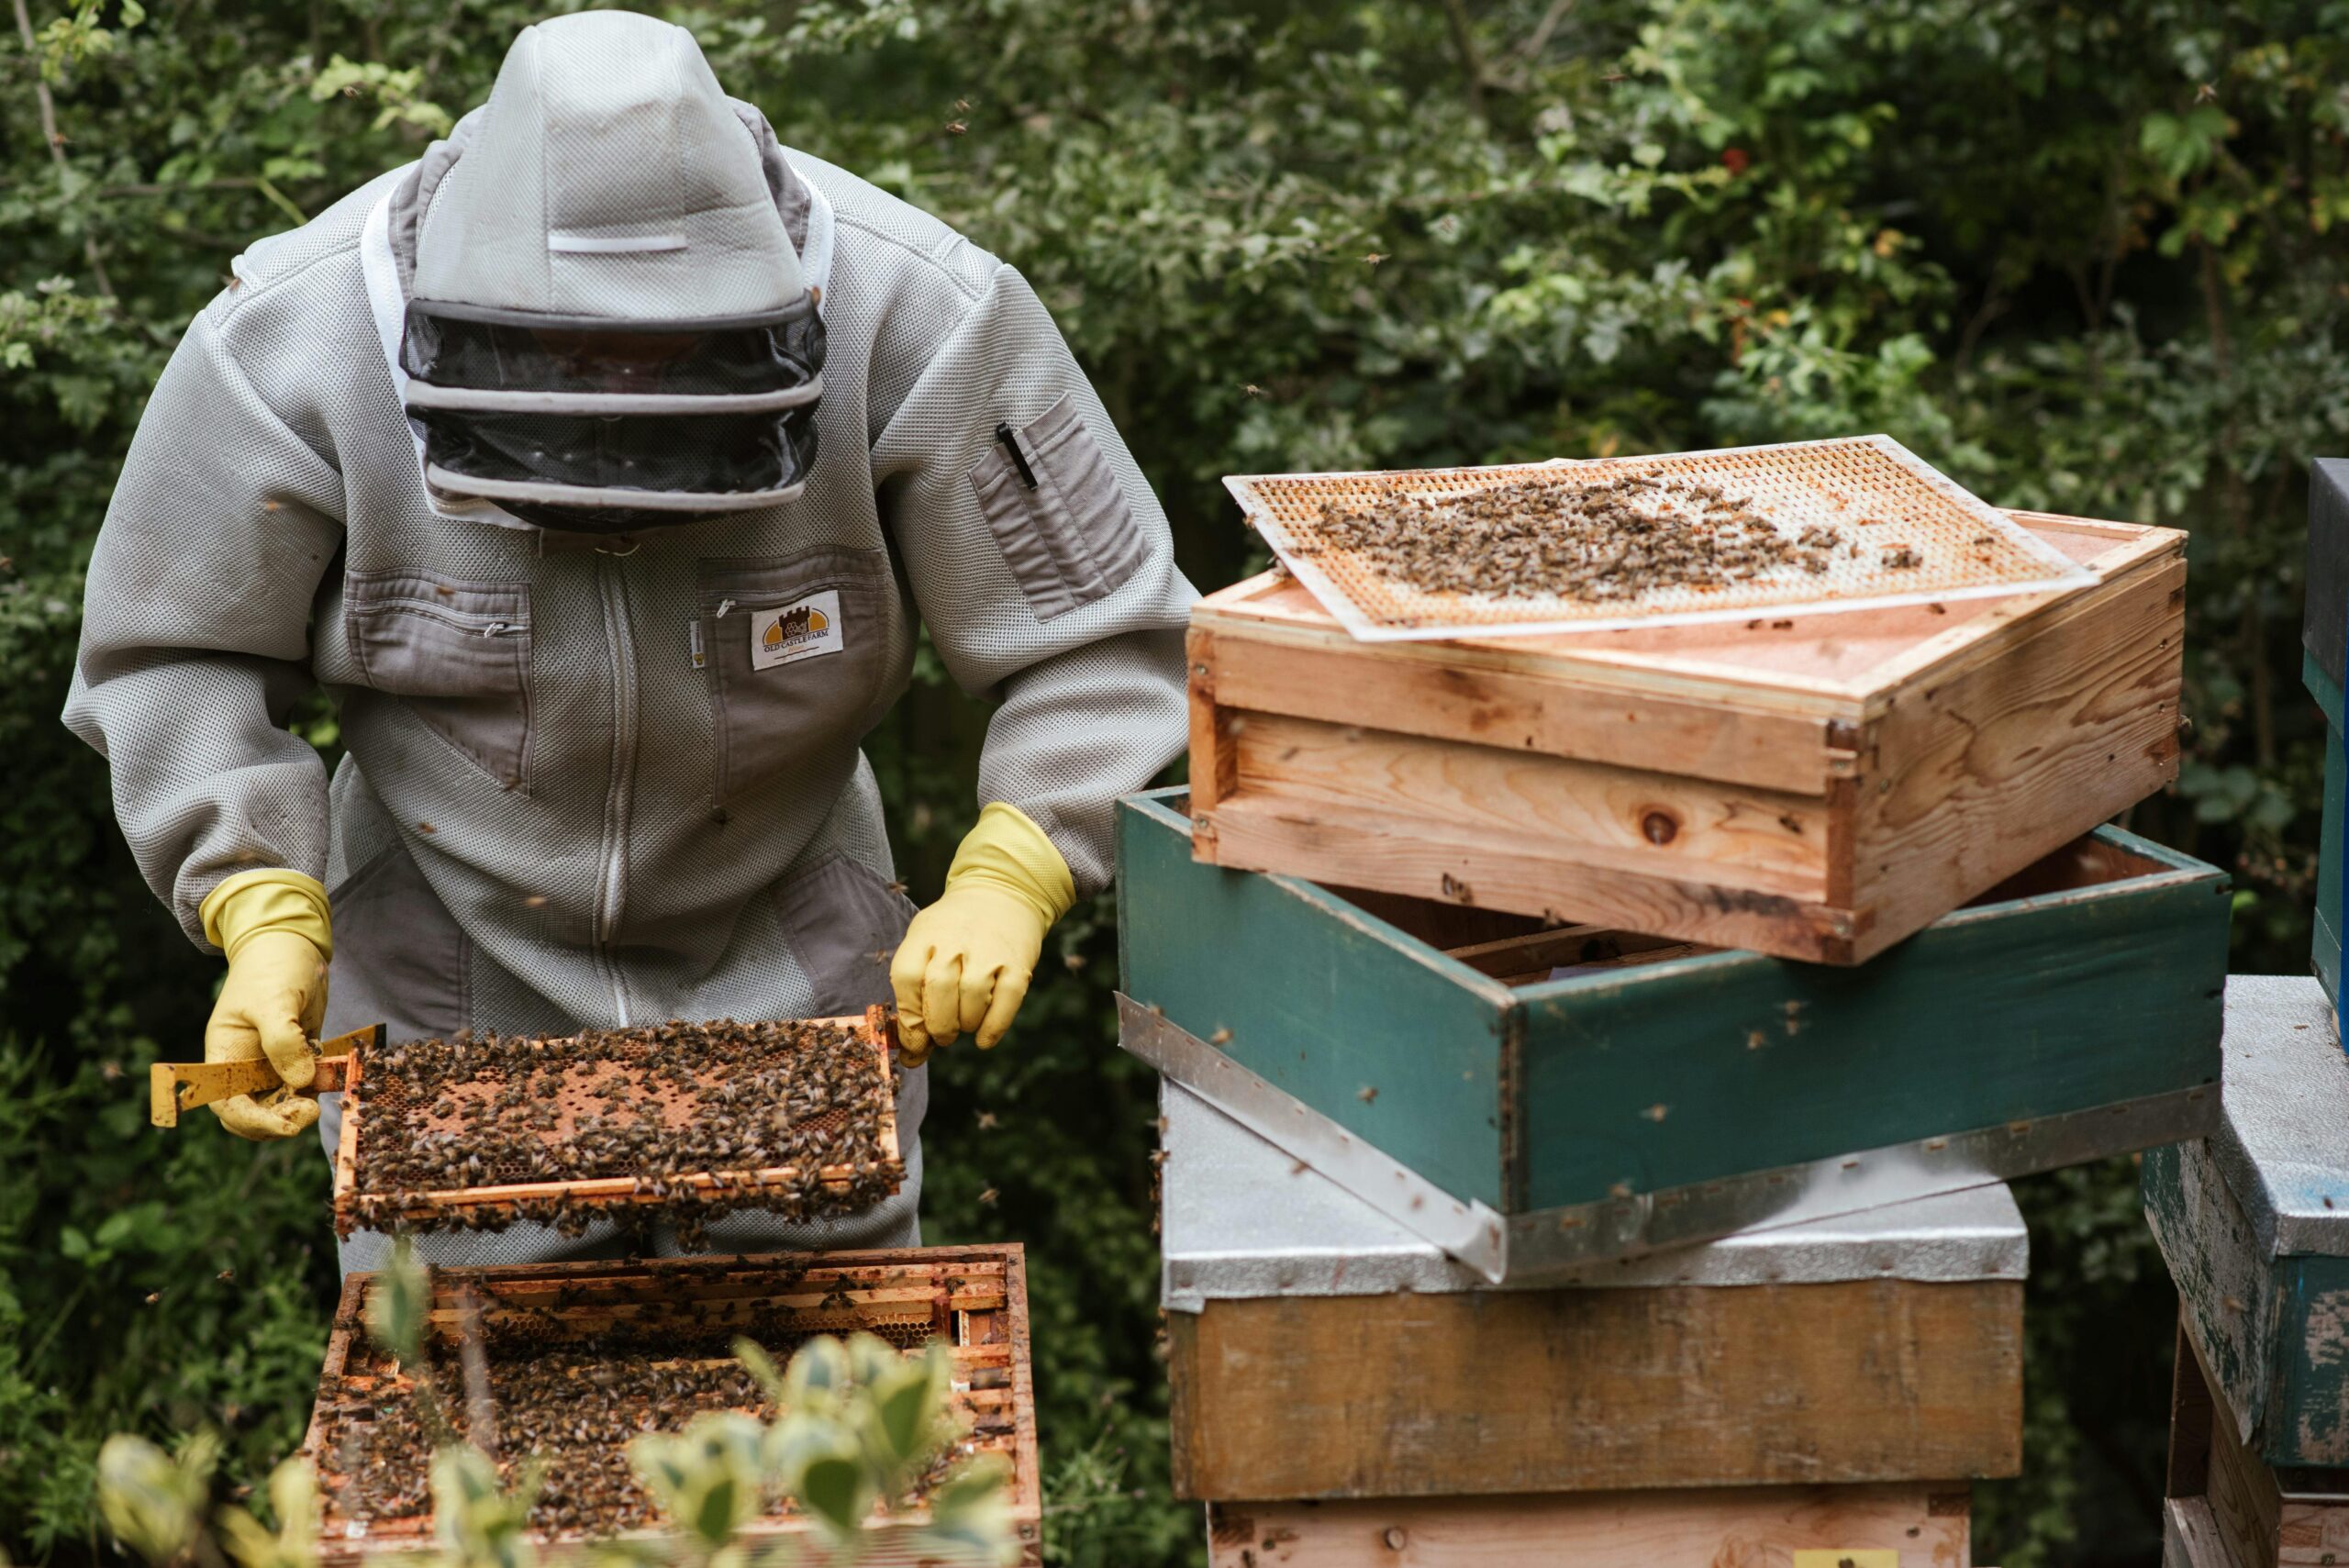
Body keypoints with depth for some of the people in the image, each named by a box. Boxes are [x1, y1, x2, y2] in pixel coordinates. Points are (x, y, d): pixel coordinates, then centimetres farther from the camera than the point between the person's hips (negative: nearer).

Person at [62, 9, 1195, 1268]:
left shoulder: (915, 324, -24)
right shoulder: (292, 347, -23)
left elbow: (1099, 643, -15)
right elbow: (175, 654, -8)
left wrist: (1009, 882, -30)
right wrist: (263, 917, -20)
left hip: (788, 969, 0)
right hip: (449, 970, 0)